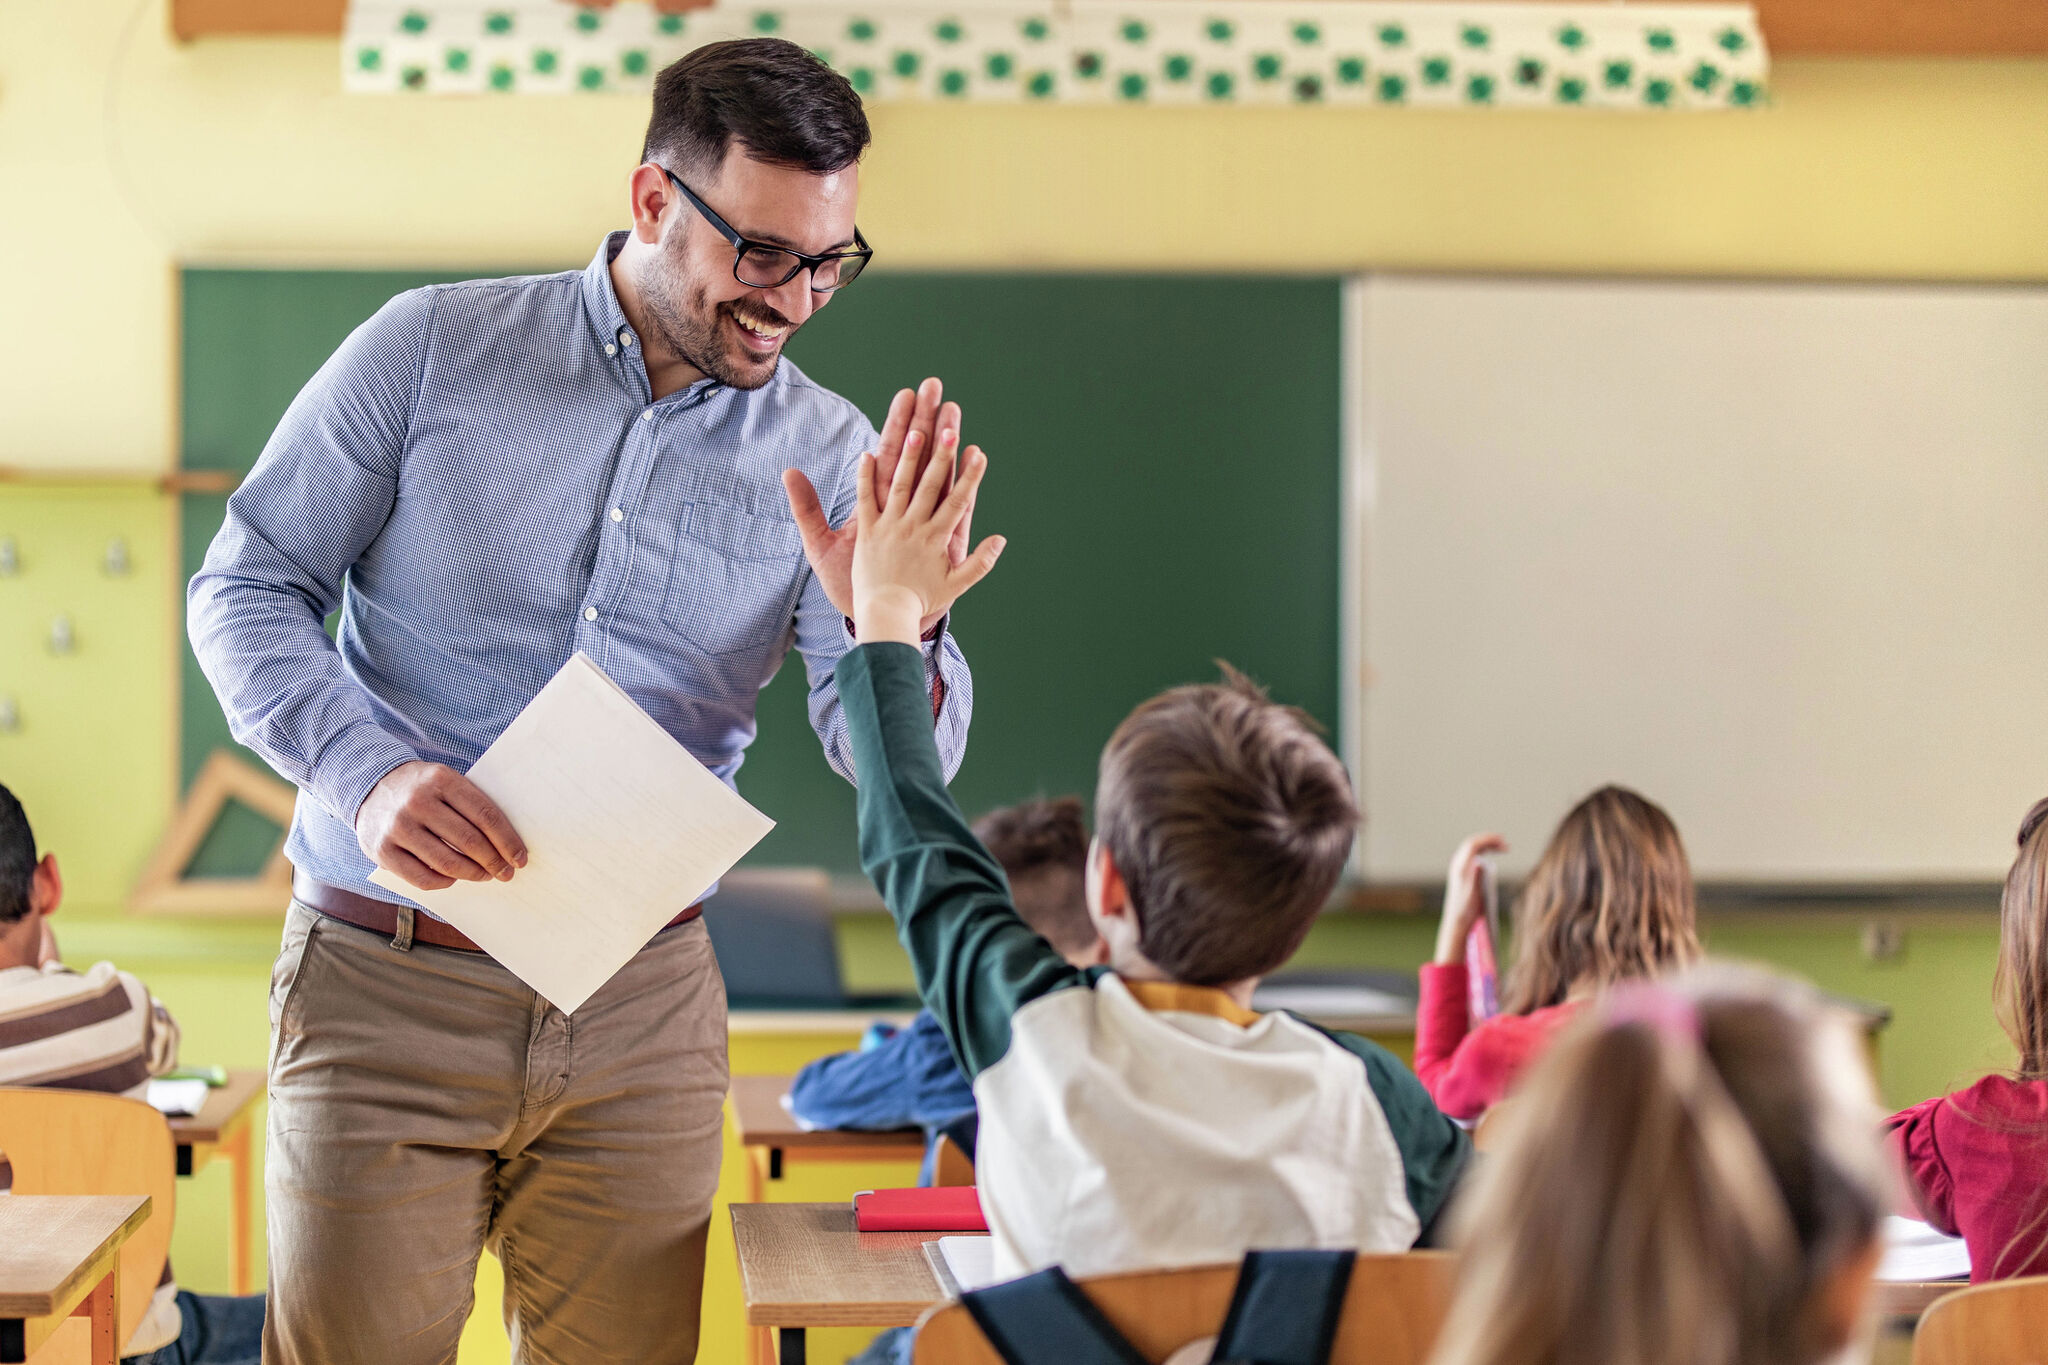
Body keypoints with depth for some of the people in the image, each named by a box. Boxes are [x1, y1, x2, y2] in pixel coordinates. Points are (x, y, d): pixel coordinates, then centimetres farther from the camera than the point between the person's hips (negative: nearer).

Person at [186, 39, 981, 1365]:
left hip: (643, 1008, 2)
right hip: (388, 989, -2)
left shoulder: (828, 457, 3)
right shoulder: (430, 349, -1)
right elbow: (247, 589, 0)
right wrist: (369, 769, -18)